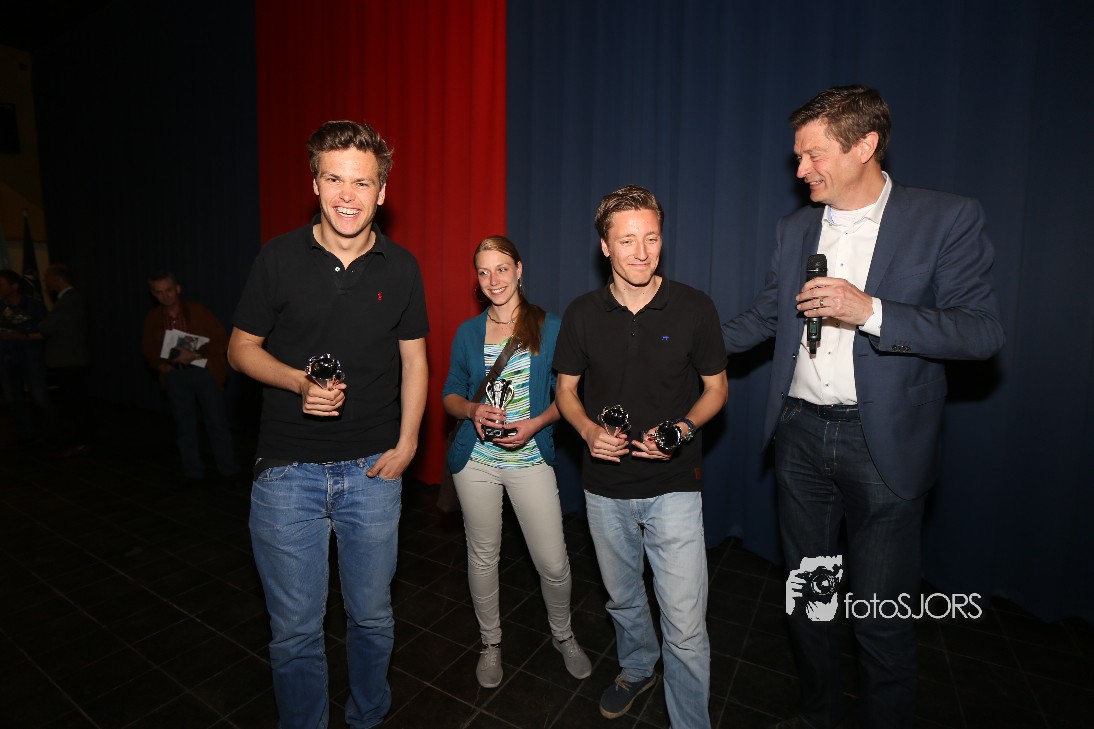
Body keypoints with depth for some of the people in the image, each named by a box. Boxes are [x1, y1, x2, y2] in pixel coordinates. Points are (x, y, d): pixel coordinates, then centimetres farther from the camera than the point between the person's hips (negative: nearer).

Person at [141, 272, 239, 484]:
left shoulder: (198, 311, -4)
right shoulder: (153, 318, 7)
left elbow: (221, 340, -7)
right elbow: (149, 349, 18)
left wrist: (195, 355, -18)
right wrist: (159, 365, -2)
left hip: (203, 370, -3)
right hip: (174, 374, 3)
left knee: (217, 422, 0)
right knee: (185, 426, 9)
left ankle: (229, 470, 11)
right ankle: (192, 472, 20)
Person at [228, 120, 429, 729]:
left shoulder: (401, 267, 1)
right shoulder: (280, 258, -3)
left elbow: (414, 359, 5)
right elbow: (242, 347, 4)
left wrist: (406, 443, -4)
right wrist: (300, 381, -16)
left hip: (373, 469, 1)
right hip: (288, 471, -1)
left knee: (372, 616, 17)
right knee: (295, 629, 12)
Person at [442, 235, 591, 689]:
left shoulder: (550, 328, -1)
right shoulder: (468, 332, 5)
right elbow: (451, 395, 9)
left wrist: (535, 424, -15)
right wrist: (473, 410, -12)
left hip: (531, 458, -1)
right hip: (476, 459, 2)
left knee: (553, 561, 3)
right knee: (483, 555, 14)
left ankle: (563, 635, 34)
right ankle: (491, 643, 38)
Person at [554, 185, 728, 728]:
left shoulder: (693, 308, -8)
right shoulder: (581, 314, -3)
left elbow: (716, 388, 1)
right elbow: (566, 389, 6)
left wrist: (681, 429, -18)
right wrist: (589, 431, -14)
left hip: (674, 485, -2)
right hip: (606, 485, 3)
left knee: (686, 626, 0)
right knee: (622, 599, 24)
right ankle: (636, 668, 53)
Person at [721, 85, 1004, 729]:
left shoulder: (948, 219, -5)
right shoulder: (796, 228, 9)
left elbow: (984, 331, -10)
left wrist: (870, 312, -23)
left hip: (883, 443, -4)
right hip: (801, 434, 5)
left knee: (882, 615, 6)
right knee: (807, 591, 17)